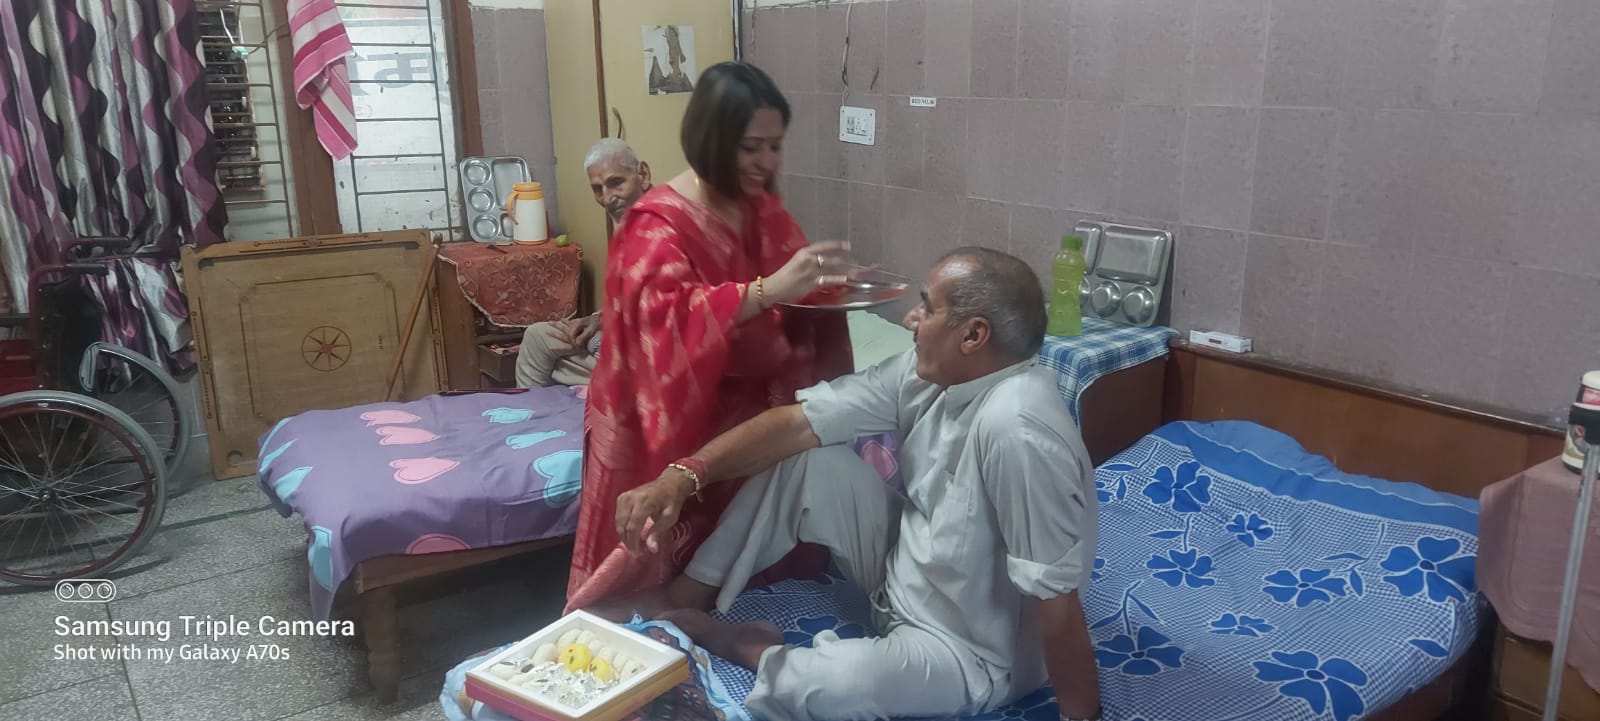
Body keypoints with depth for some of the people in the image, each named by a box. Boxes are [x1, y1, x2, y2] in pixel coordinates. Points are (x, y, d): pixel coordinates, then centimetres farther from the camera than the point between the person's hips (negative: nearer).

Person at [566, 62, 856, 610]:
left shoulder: (765, 212, 5)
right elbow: (666, 320, -35)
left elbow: (794, 319, 10)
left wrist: (825, 286, -14)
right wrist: (767, 290, -46)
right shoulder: (656, 228, -16)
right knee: (657, 573, -4)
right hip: (673, 427, -5)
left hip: (745, 413, 6)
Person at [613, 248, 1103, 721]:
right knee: (806, 459, -3)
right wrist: (683, 476, -19)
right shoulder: (929, 372, -8)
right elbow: (800, 421, -10)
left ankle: (731, 644, 2)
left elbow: (1057, 596, -30)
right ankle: (681, 603, 6)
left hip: (970, 651, -8)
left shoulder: (1016, 430, -35)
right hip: (902, 575, 8)